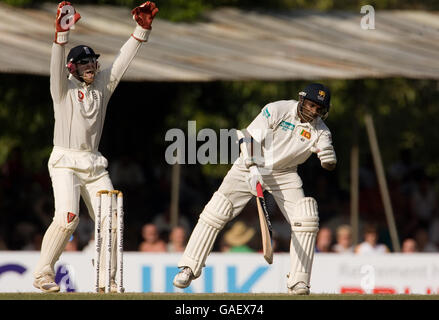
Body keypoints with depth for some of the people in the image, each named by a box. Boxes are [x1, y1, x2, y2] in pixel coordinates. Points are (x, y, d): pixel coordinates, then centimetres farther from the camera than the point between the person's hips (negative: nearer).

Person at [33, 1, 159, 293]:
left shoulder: (102, 85, 12)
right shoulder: (64, 87, -1)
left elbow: (124, 60, 5)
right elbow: (57, 65, -19)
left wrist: (142, 29, -7)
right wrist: (62, 33, -35)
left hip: (94, 164, 5)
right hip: (65, 162, -5)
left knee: (109, 220, -3)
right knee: (67, 217, -22)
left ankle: (107, 279, 6)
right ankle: (43, 274, -12)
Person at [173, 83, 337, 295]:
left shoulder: (320, 130, -10)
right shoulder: (278, 110, -18)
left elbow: (330, 165, -15)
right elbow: (250, 137, -20)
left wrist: (328, 155, -38)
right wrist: (252, 169, -30)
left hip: (284, 174, 2)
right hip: (252, 165, -2)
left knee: (306, 220, -15)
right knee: (216, 212, -11)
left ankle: (298, 282, -8)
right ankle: (189, 268, -2)